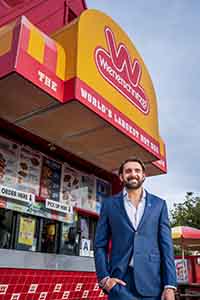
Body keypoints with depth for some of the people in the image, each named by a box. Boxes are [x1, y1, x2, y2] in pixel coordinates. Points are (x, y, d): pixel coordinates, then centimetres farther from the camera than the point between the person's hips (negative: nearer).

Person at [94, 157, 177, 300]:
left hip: (152, 282, 1)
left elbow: (166, 245, 2)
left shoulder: (159, 204, 7)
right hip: (120, 281, -1)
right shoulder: (109, 204, 5)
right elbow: (100, 245, 5)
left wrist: (170, 285, -5)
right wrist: (104, 278, -6)